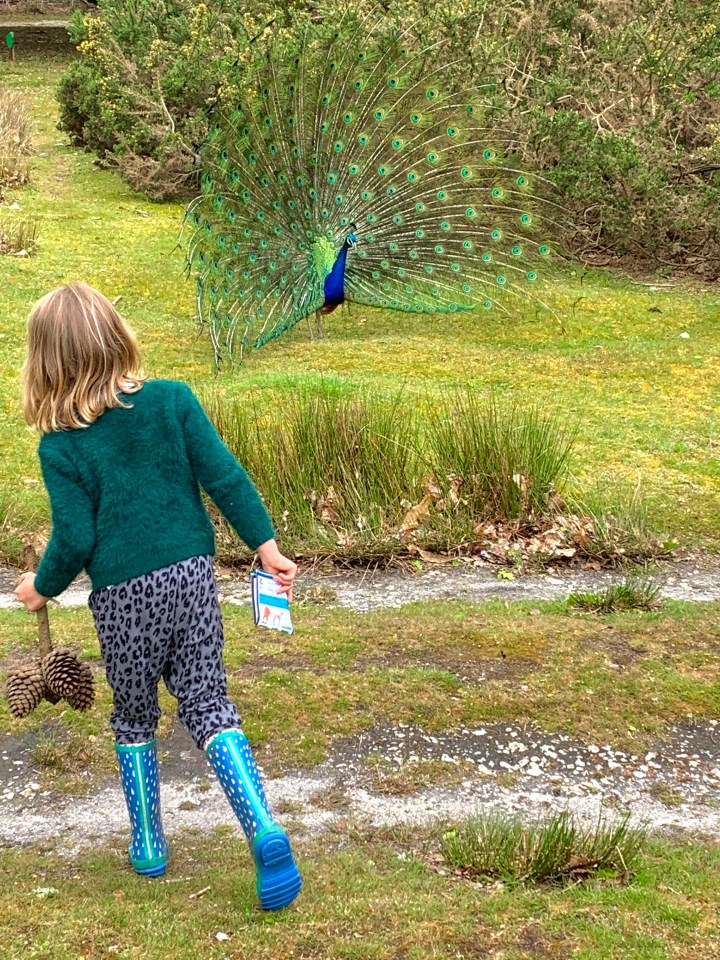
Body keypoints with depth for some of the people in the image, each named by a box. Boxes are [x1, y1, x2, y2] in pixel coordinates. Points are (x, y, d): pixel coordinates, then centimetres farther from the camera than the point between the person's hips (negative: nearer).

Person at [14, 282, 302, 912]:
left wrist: (42, 587, 10)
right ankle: (263, 829, -10)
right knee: (209, 705, 8)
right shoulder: (172, 400, -3)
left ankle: (148, 844, 29)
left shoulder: (60, 446, -9)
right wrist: (265, 544, 2)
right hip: (192, 577, 2)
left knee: (134, 719, 19)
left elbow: (75, 540, -8)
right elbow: (225, 478, -5)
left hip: (123, 598, -2)